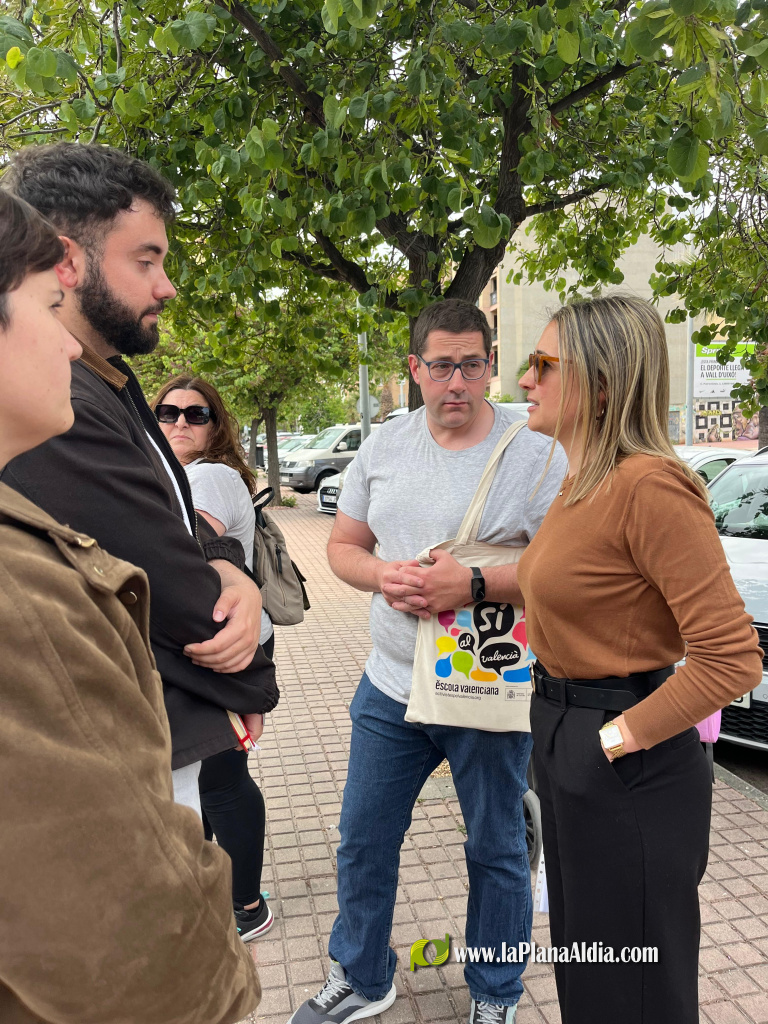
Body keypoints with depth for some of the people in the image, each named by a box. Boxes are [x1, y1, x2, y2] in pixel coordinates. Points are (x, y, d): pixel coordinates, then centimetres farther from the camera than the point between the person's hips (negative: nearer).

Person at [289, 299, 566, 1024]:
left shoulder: (534, 455, -10)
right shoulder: (381, 446, 3)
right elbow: (342, 547, 8)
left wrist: (474, 584, -25)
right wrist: (383, 576, -13)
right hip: (390, 688, 4)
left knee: (496, 852, 16)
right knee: (363, 842, 17)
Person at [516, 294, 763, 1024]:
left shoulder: (649, 485, -23)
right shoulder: (581, 483, 7)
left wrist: (621, 736, -20)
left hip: (628, 771, -9)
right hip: (564, 744, 9)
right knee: (581, 965, 27)